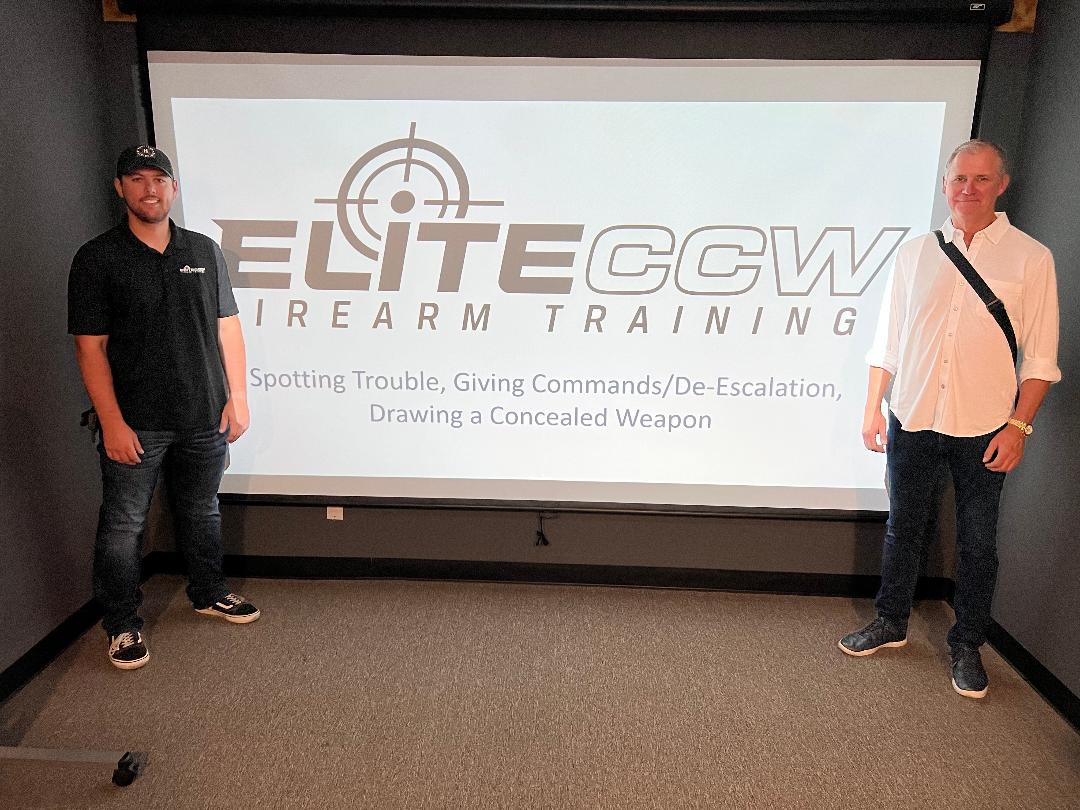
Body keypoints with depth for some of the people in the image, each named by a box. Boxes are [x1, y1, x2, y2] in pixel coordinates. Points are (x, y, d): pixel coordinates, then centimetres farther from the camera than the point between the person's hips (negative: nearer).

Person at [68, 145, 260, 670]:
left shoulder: (204, 251, 8)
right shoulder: (97, 259, -3)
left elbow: (227, 327, 9)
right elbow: (90, 347, -7)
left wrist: (237, 398, 3)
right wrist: (112, 422, -12)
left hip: (205, 419, 3)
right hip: (135, 424, -3)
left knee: (201, 512, 17)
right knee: (123, 526, 5)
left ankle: (208, 593, 36)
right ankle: (122, 625, 22)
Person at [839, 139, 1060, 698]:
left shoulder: (1030, 258, -1)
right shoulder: (914, 253, 6)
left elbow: (1040, 357, -2)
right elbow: (887, 341, 8)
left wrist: (1019, 426, -8)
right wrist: (873, 407, 4)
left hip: (983, 430, -2)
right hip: (912, 421, 2)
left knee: (977, 543, 8)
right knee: (903, 529, 13)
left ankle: (967, 647, 26)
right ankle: (890, 624, 30)